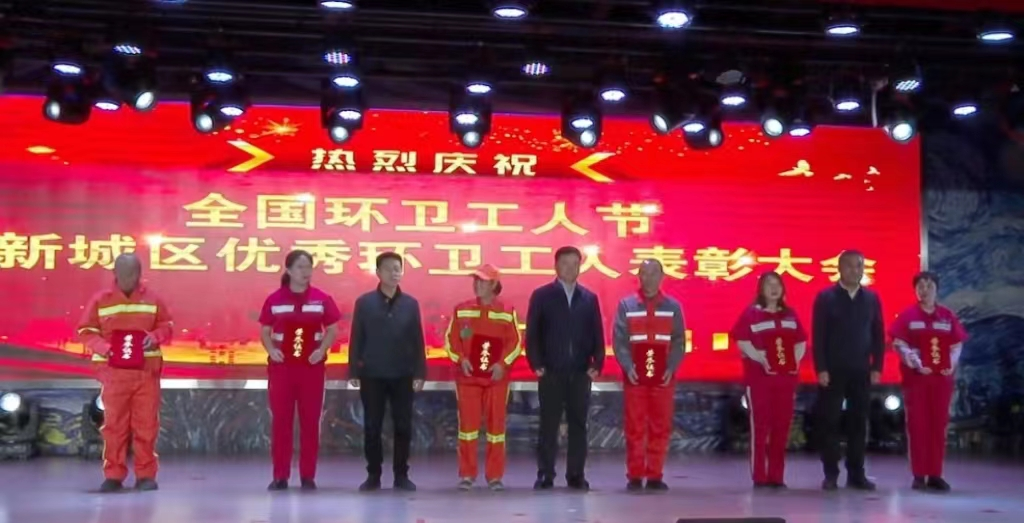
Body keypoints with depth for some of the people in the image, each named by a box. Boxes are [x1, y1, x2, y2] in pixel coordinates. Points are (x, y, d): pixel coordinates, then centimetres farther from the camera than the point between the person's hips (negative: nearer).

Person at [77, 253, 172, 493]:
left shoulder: (153, 299, 5)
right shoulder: (100, 300, 2)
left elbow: (166, 325, 10)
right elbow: (86, 330, 3)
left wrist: (156, 336, -12)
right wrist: (104, 347, -14)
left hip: (147, 371, 1)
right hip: (114, 372, -1)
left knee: (146, 424, 2)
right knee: (114, 424, 2)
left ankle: (146, 475, 9)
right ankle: (114, 476, 9)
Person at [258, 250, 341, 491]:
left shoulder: (322, 299, 1)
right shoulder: (274, 299, 1)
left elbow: (332, 330, 4)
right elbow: (265, 331, 5)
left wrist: (322, 350, -12)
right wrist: (271, 350, -12)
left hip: (311, 366, 0)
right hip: (281, 366, 0)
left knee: (310, 421, 3)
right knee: (280, 420, 2)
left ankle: (308, 476, 9)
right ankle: (280, 476, 9)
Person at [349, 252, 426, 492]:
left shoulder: (410, 304, 4)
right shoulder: (364, 302, 1)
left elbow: (418, 341, 4)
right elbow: (356, 339, 2)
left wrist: (419, 373, -1)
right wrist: (353, 372, -2)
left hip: (403, 376, 1)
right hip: (372, 375, -1)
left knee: (403, 426, 4)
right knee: (372, 427, 4)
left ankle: (401, 475, 14)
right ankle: (373, 475, 14)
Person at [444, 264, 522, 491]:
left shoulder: (507, 311, 1)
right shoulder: (461, 310, 4)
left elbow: (515, 343, 0)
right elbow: (450, 339, 5)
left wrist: (503, 364, -13)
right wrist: (461, 359, -11)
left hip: (497, 377, 0)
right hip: (467, 376, 1)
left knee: (496, 423, 3)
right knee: (467, 423, 0)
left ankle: (495, 476, 10)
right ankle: (466, 475, 8)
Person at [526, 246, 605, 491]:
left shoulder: (590, 298, 10)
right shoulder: (541, 295, 3)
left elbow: (597, 335, 9)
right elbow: (532, 333, 0)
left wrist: (597, 364, -2)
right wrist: (536, 364, -8)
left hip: (580, 372, 2)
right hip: (551, 372, -2)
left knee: (578, 424, 4)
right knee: (549, 424, 1)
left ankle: (576, 475, 11)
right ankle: (545, 475, 7)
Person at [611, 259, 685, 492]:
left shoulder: (673, 306, 8)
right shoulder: (626, 305, 5)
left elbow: (678, 341, 5)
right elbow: (619, 340, -1)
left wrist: (671, 368, -9)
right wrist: (627, 367, -14)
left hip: (663, 377, 1)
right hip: (634, 376, -1)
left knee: (661, 427, 3)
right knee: (635, 427, 0)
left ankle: (655, 475, 10)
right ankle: (635, 476, 6)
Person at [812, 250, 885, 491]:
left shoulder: (872, 299, 8)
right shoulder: (825, 297, -2)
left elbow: (878, 335, 9)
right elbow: (818, 336, -5)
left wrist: (876, 367, 2)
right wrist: (821, 369, -11)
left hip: (861, 371, 3)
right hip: (832, 371, -3)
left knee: (859, 423, 6)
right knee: (829, 422, 0)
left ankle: (856, 473, 13)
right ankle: (831, 474, 6)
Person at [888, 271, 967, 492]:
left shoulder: (948, 316, 9)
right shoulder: (907, 315, 0)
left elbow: (957, 344, 11)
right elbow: (899, 344, -5)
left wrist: (952, 365, -5)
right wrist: (916, 364, -15)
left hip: (942, 378, 3)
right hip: (915, 377, -3)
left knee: (938, 425, 5)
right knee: (917, 424, -1)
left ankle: (935, 475, 11)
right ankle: (919, 475, 3)